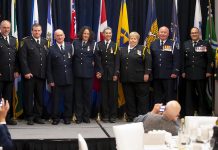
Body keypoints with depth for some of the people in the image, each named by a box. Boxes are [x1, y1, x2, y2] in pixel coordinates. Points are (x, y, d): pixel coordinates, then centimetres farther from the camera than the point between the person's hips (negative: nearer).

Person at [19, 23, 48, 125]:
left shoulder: (45, 42, 13)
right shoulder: (26, 41, 0)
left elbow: (47, 57, 9)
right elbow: (23, 58, -5)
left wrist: (46, 72, 1)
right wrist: (26, 72, -12)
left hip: (41, 74, 4)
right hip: (29, 74, -4)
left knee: (40, 97, 7)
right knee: (29, 97, 2)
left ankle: (38, 116, 15)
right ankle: (30, 117, 10)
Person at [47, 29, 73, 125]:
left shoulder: (70, 47, 8)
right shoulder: (51, 49, 1)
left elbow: (73, 61, 8)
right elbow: (49, 67, 0)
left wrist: (73, 76, 0)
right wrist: (50, 80, -6)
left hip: (69, 78, 2)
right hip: (56, 80, -2)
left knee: (68, 99, 7)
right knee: (56, 100, 3)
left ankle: (67, 117, 17)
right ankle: (55, 118, 14)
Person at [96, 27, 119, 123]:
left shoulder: (115, 45, 5)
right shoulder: (99, 45, 6)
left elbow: (117, 61, 1)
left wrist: (116, 74, -7)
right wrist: (98, 71, -7)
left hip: (112, 73, 0)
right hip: (103, 73, 1)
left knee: (113, 95, 2)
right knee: (104, 95, 3)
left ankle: (113, 116, 8)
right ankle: (105, 115, 10)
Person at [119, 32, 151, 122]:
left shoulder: (143, 49, 3)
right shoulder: (122, 50, 16)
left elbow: (148, 62, -4)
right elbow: (119, 63, 15)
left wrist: (147, 73, -12)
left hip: (140, 79, -4)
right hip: (126, 79, 4)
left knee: (142, 98, 0)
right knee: (129, 99, 7)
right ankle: (131, 117, 14)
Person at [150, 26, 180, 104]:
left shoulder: (173, 44, 1)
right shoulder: (153, 44, 10)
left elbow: (176, 60, -4)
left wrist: (175, 72, -11)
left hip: (169, 75, -3)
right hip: (156, 75, 3)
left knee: (170, 96, 1)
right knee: (157, 96, 9)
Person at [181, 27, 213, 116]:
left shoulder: (205, 45, 3)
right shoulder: (186, 44, 11)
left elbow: (210, 60, -1)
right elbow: (183, 59, 9)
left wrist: (209, 71, -7)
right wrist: (183, 71, 2)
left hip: (201, 74, -2)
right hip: (189, 74, 2)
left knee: (202, 94, 3)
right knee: (189, 95, 5)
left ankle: (203, 114, 11)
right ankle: (189, 114, 11)